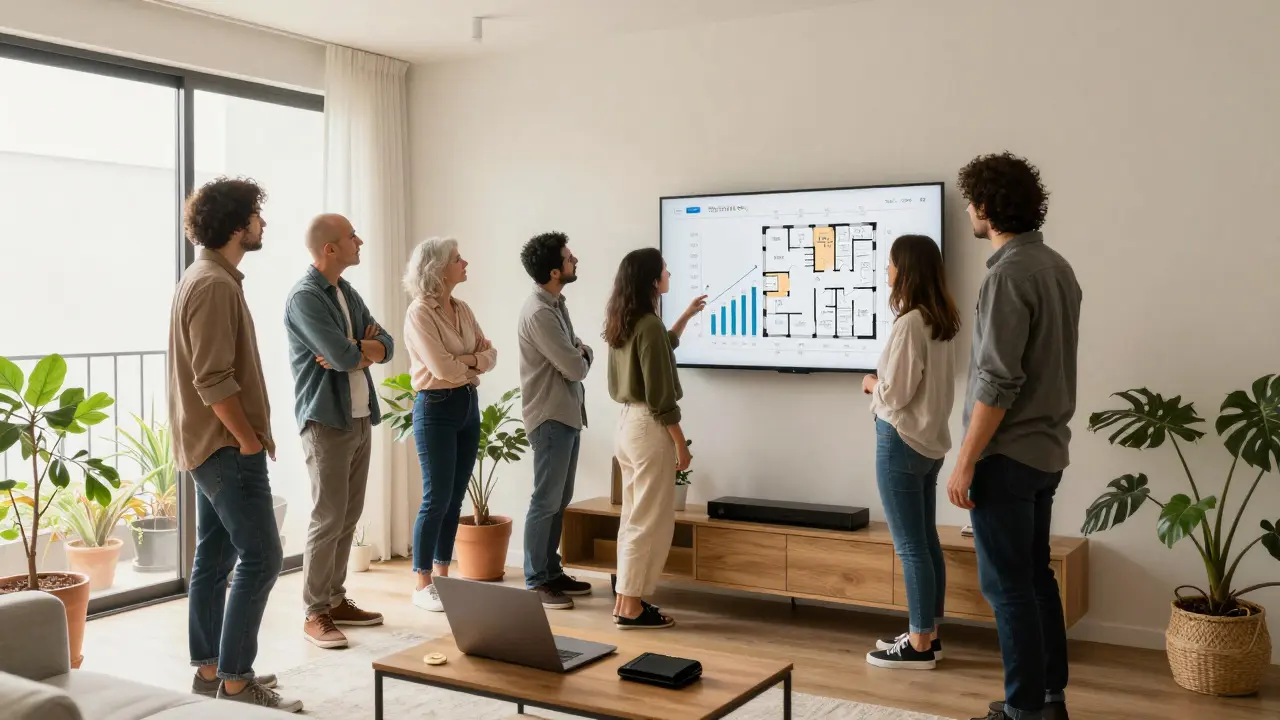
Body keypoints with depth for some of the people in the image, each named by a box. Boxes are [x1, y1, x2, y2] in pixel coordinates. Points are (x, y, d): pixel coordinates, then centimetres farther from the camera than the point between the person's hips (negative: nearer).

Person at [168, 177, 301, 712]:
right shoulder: (215, 284, -18)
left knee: (214, 556, 13)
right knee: (260, 557, -7)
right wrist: (250, 439, -15)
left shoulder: (207, 276, 14)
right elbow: (213, 380, -24)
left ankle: (209, 670, 21)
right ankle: (235, 681, -2)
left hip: (213, 445, 11)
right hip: (226, 446, -11)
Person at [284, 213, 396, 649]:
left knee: (349, 517, 12)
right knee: (328, 519, -4)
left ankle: (336, 600, 22)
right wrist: (364, 348, 0)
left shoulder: (347, 293, 14)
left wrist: (354, 351, -11)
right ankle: (316, 614, 4)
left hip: (360, 418, 8)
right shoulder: (304, 297, -13)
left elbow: (386, 346, 9)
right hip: (326, 421, -8)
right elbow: (342, 355, -21)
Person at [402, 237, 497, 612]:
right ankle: (422, 585, 7)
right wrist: (475, 361, -3)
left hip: (468, 405, 7)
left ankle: (442, 575, 20)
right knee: (437, 499, -3)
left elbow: (490, 354, 6)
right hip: (436, 408, -7)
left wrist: (466, 360, -13)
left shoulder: (462, 309, 10)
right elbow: (442, 367, -19)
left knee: (455, 498, 10)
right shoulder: (419, 313, -13)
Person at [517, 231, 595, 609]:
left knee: (560, 500, 14)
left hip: (568, 413, 10)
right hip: (550, 417, -10)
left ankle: (551, 572, 24)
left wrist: (581, 355, -7)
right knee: (546, 501, -3)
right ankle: (535, 582, 5)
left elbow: (579, 354, 16)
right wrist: (581, 360, 3)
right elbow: (574, 368, -19)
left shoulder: (557, 303, 11)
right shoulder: (539, 313, -20)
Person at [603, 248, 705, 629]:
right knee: (650, 521, -1)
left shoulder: (622, 324, 10)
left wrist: (687, 316, 32)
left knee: (634, 516, 15)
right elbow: (660, 396, -18)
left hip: (627, 422, 9)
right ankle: (631, 607, 4)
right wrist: (680, 443, -12)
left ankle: (626, 599, 21)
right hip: (648, 427, -9)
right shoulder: (649, 324, -17)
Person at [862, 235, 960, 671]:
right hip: (930, 441, 9)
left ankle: (919, 645, 6)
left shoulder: (909, 323, -19)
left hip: (901, 443, -9)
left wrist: (871, 384, 1)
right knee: (927, 541, 14)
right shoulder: (941, 322, 8)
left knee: (910, 546, -1)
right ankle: (928, 636, 23)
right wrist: (883, 384, 10)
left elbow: (895, 394, -17)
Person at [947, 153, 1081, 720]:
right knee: (1035, 576, 17)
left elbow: (997, 382, -22)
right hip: (1045, 450, 9)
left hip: (1007, 455, -9)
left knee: (1006, 585, 1)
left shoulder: (1009, 273, -19)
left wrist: (965, 462, -16)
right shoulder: (1057, 266, 8)